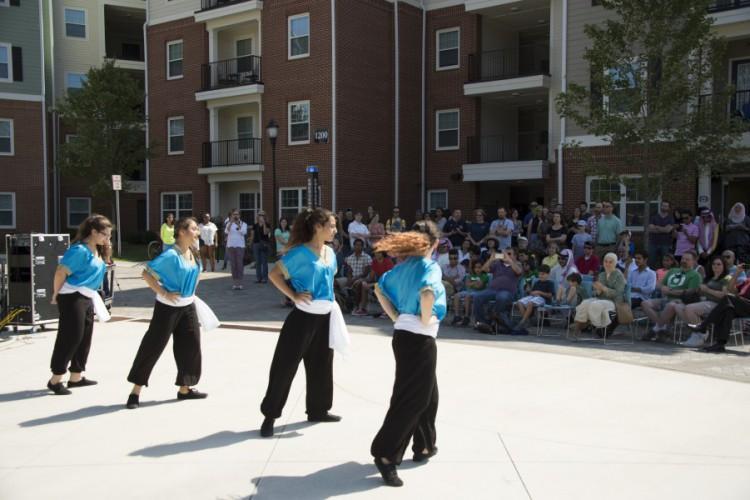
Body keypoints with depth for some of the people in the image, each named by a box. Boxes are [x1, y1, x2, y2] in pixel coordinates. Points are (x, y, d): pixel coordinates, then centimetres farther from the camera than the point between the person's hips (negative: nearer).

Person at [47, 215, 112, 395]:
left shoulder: (97, 251, 10)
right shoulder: (80, 250, -18)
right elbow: (61, 273, -17)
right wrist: (56, 295, -8)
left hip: (87, 298, 9)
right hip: (73, 298, -9)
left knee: (85, 338, 13)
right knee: (70, 338, -6)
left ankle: (76, 377, 24)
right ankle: (55, 380, 4)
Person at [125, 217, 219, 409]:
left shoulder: (193, 254, 2)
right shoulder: (171, 255, -20)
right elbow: (146, 273, -20)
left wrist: (190, 293, 14)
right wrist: (164, 293, -20)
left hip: (188, 306, 7)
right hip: (168, 307, -7)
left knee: (191, 344, 8)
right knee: (153, 346, -2)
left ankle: (185, 388, 21)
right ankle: (135, 391, 8)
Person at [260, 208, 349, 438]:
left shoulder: (330, 252, 8)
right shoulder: (301, 253, -14)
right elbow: (274, 274, -13)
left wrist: (331, 300, 13)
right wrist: (293, 296, -16)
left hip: (326, 316, 7)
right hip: (304, 316, -7)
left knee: (321, 364, 16)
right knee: (285, 365, -2)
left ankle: (318, 410, 31)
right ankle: (270, 415, 8)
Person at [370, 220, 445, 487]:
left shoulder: (403, 266, 8)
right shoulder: (429, 266, -14)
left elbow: (379, 289, 16)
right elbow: (427, 293, -34)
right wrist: (426, 319, -18)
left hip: (403, 334, 8)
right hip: (419, 339, -8)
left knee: (427, 393, 22)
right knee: (410, 399, -2)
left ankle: (423, 446, 33)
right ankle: (385, 455, -2)